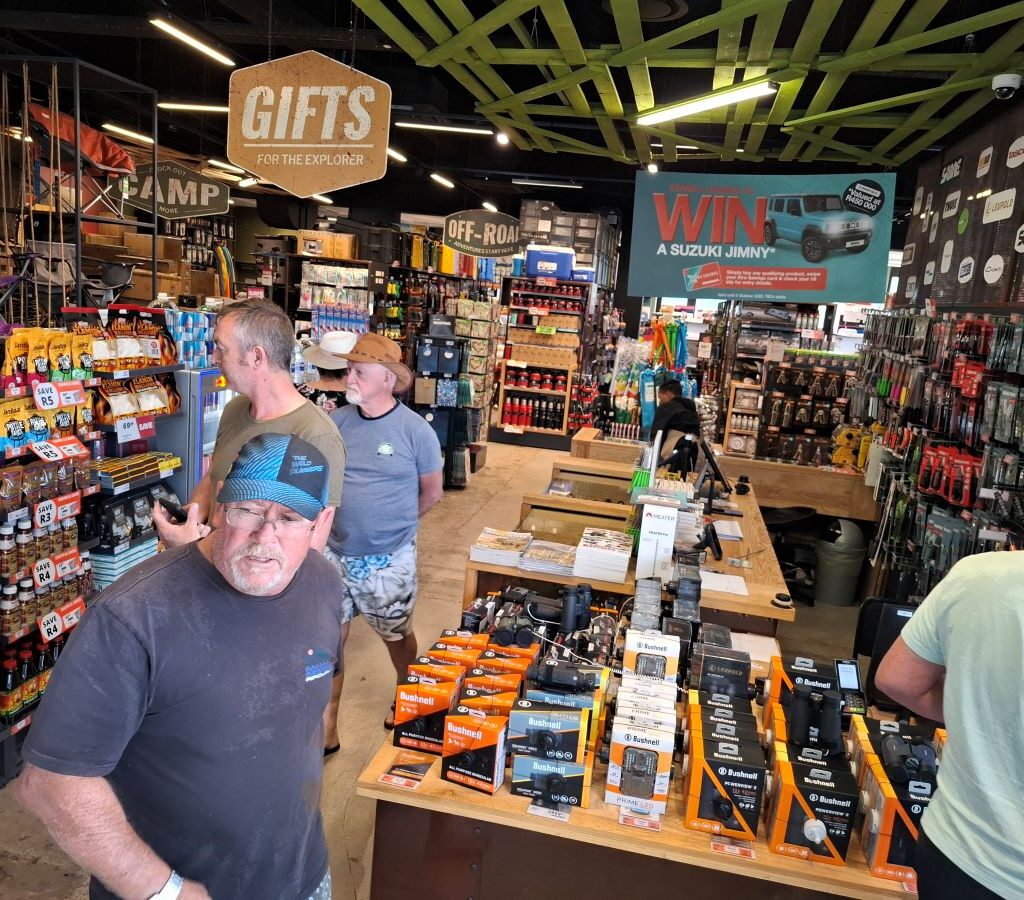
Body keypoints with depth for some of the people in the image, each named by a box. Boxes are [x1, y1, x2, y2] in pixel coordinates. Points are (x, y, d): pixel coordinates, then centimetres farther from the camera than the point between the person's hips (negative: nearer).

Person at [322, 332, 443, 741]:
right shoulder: (336, 422, -3)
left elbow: (431, 492, -1)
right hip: (335, 553, 3)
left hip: (389, 560, -3)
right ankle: (325, 727, 23)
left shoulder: (415, 430, -12)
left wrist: (395, 524, 6)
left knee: (397, 635, 17)